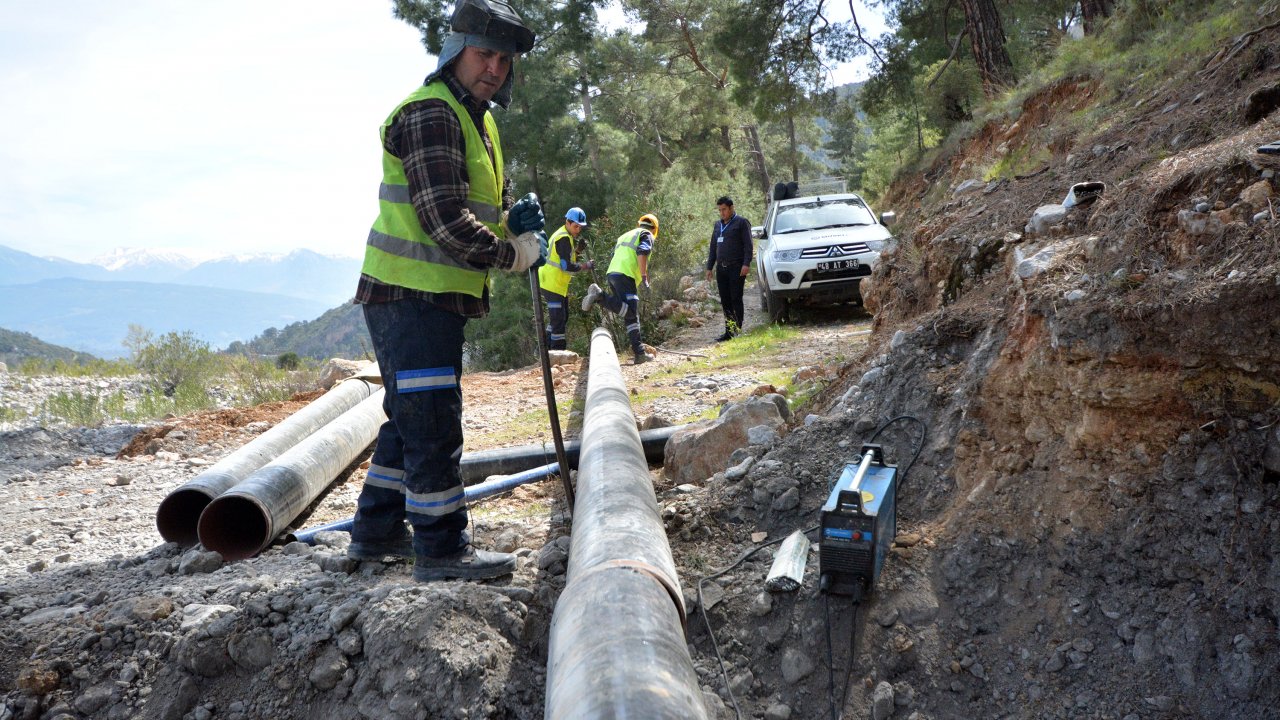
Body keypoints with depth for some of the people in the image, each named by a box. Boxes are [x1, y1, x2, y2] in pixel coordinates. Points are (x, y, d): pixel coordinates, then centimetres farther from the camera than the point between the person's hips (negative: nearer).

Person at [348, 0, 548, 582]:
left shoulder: (477, 120, 18)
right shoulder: (431, 113, -15)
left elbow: (481, 207, 26)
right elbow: (446, 221, -23)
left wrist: (514, 218, 3)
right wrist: (515, 254, -12)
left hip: (436, 297, 11)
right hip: (411, 294, -11)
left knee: (411, 416, 17)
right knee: (432, 421, -6)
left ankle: (377, 532, 28)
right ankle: (441, 547, 2)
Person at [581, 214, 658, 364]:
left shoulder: (625, 235, 33)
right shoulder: (647, 235, 8)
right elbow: (642, 253, -11)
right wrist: (644, 277, -15)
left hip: (611, 273, 8)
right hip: (625, 275, -8)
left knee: (632, 316, 9)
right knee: (630, 312, -16)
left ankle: (639, 353, 6)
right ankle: (599, 295, -26)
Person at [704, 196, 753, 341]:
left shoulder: (741, 222, -1)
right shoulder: (718, 225, 20)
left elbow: (748, 245, -7)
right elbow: (713, 247, 24)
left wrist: (746, 264, -17)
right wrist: (709, 267, 20)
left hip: (736, 268, -7)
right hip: (721, 268, 7)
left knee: (736, 299, -8)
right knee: (725, 302, 5)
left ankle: (738, 330, -7)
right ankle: (728, 332, 9)